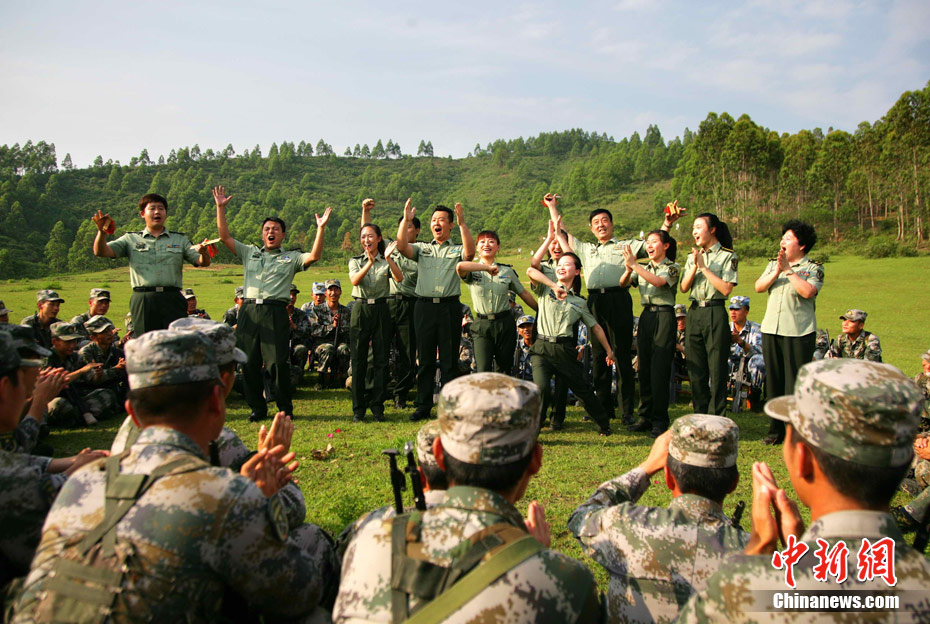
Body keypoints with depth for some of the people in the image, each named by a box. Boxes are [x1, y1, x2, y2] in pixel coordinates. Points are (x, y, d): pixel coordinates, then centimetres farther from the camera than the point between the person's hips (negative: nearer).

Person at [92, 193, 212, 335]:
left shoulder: (180, 240, 17)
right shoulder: (131, 239, 16)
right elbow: (100, 252, 6)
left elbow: (203, 262, 7)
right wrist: (102, 232, -14)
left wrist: (203, 252, -17)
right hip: (143, 300, 0)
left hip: (172, 300, 0)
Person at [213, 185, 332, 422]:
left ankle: (285, 408, 7)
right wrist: (220, 208, 9)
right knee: (249, 362, 4)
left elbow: (314, 256, -4)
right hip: (249, 311, 3)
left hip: (275, 312, -3)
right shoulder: (249, 253, 20)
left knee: (278, 362, -7)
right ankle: (257, 408, 17)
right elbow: (225, 236, 16)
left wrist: (321, 229, -13)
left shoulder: (291, 258, 12)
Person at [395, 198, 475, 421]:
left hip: (449, 307, -2)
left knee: (449, 360, 3)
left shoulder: (457, 251, 10)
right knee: (425, 359, 6)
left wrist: (462, 224, -18)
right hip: (425, 306, 2)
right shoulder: (421, 249, 15)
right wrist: (406, 220, -9)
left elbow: (470, 252, -14)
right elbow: (402, 246, -3)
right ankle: (423, 406, 14)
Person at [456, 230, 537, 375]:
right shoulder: (472, 272, 0)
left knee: (504, 370, 10)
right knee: (483, 372, -9)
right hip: (481, 325, -2)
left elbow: (524, 294, 16)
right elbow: (460, 266, -24)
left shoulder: (507, 271, 7)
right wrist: (487, 267, -19)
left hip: (505, 324, 2)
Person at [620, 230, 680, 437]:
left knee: (659, 371, -5)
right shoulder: (643, 269, 15)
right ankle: (645, 417, 17)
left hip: (664, 317, -6)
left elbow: (658, 281, -22)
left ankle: (660, 421, 3)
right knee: (644, 370, 8)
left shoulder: (673, 268, -1)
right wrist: (629, 268, -18)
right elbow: (623, 284, 2)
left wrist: (634, 264, -24)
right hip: (646, 317, 6)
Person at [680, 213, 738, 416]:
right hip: (694, 314, 5)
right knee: (696, 371, 9)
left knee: (717, 371, -2)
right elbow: (684, 287, 4)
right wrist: (695, 267, -8)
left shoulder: (728, 256, -3)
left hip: (715, 314, -5)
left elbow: (726, 289, -15)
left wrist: (704, 267, -13)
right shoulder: (693, 256, 13)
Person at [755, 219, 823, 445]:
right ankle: (776, 429, 19)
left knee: (796, 382, -4)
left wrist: (789, 269, -13)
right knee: (773, 380, 9)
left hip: (799, 332, -5)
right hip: (771, 329, 5)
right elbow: (759, 287, 3)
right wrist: (777, 271, -11)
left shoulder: (813, 268, 0)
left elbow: (808, 291, -18)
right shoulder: (773, 263, 15)